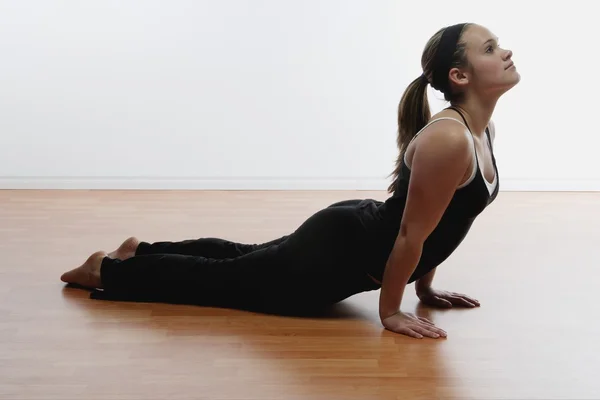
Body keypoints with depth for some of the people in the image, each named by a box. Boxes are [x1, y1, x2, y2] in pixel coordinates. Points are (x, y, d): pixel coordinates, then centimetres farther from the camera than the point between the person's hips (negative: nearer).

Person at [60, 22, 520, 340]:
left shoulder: (481, 128, 0)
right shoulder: (448, 139, -31)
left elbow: (426, 229, 10)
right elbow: (411, 232, -24)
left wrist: (425, 286, 13)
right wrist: (389, 310, -14)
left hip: (361, 234, 9)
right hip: (338, 250, -9)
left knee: (243, 257, 27)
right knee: (224, 277, 10)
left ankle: (143, 251, 44)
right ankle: (105, 270, 27)